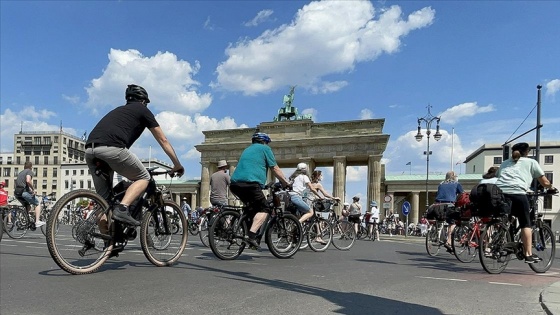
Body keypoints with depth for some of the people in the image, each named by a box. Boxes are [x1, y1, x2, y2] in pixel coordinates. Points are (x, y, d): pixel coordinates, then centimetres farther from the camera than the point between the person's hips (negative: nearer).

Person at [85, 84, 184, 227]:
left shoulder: (118, 110, 37)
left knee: (104, 198, 16)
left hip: (90, 151, 7)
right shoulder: (143, 110, 19)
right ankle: (122, 209, -9)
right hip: (112, 148, -7)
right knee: (143, 177, 12)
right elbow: (163, 140, 20)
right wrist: (177, 165, 28)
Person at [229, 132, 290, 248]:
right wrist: (286, 183, 18)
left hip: (235, 183, 8)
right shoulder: (264, 148, 11)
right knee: (263, 209, 0)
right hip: (250, 183, -7)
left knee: (252, 207, 23)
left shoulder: (246, 150, 32)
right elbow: (275, 169, 8)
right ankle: (251, 235, -18)